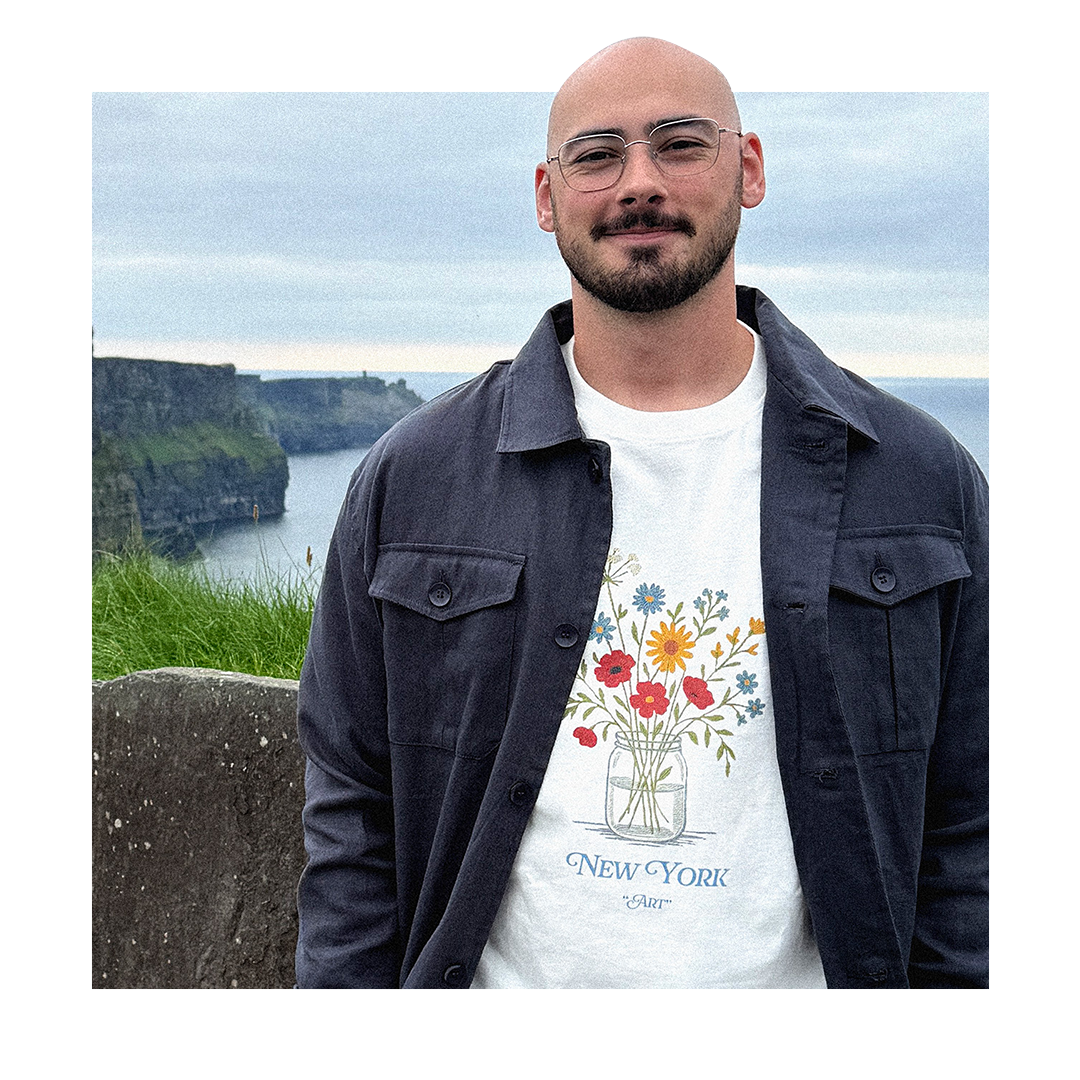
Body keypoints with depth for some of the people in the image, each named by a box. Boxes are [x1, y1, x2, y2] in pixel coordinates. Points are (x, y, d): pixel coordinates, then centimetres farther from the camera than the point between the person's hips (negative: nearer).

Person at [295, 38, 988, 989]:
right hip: (503, 970, 1)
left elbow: (964, 840, -2)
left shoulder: (924, 478, -5)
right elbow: (353, 818, -1)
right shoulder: (409, 479, -5)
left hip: (794, 969, 1)